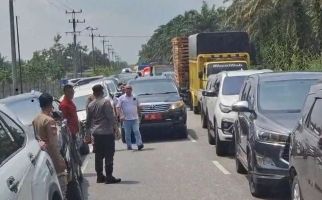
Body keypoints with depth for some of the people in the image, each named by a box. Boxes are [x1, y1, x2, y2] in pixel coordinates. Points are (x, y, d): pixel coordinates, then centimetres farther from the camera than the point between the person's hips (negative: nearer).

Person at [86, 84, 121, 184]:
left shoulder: (90, 105, 8)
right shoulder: (106, 102, -10)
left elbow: (88, 120, 13)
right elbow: (111, 116, -14)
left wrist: (89, 131, 23)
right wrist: (115, 127, -3)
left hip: (96, 133, 6)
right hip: (107, 132, -6)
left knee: (98, 155, 12)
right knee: (109, 155, -3)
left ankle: (99, 176, 16)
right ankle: (109, 177, -5)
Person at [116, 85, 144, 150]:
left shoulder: (134, 97, 11)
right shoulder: (121, 98, 2)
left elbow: (137, 107, 20)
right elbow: (118, 107, -4)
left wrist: (138, 115, 15)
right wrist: (121, 115, -17)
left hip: (135, 118, 1)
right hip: (126, 119, -1)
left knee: (136, 131, -10)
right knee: (127, 133, 4)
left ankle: (139, 144, -11)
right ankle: (129, 146, 12)